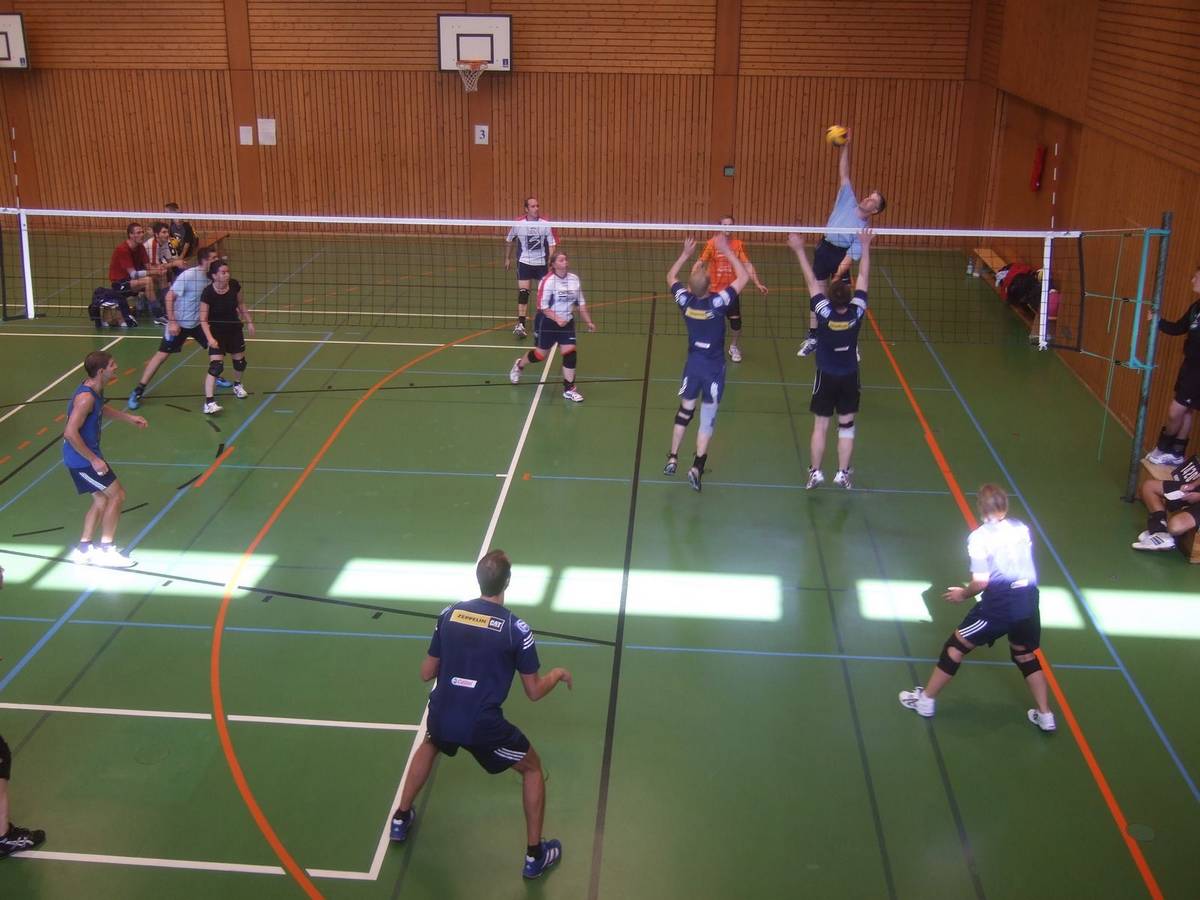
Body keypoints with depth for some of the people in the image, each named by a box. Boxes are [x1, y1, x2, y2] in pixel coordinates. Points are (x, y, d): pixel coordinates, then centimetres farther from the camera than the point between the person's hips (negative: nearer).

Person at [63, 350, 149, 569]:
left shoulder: (95, 391, 4)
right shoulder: (85, 398, -26)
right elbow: (70, 433, -29)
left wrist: (129, 418, 25)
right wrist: (94, 460, -24)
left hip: (85, 457, 10)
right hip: (82, 459, -10)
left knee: (102, 500, 16)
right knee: (117, 495, -2)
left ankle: (83, 549, 23)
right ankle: (106, 550, 7)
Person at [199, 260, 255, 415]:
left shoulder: (234, 285, -13)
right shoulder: (208, 293, -25)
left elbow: (241, 303, 7)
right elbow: (203, 319, -20)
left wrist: (249, 322, 9)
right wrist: (210, 338, -31)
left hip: (234, 328, 5)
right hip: (217, 332, -5)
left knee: (240, 362, 18)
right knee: (216, 365, -18)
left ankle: (237, 385, 49)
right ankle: (209, 402, -18)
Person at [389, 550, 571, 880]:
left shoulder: (449, 614, 1)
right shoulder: (516, 629, -9)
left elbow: (426, 673, 11)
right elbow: (534, 692, -1)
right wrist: (558, 674, 19)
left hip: (441, 717, 4)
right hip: (483, 726, -4)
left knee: (429, 745, 40)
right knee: (533, 768, 21)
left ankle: (401, 818, 49)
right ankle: (535, 855, 24)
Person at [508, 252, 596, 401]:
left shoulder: (574, 279, -1)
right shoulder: (547, 281, -17)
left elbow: (581, 303, 8)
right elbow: (542, 306, -17)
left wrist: (589, 322, 6)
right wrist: (557, 319, -26)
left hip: (567, 322, 4)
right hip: (548, 322, -4)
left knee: (570, 352, -7)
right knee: (540, 354, 8)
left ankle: (569, 389, 3)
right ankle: (519, 365, 40)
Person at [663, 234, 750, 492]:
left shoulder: (685, 301, -11)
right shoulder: (718, 302, -21)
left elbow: (671, 277, 9)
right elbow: (744, 277, -14)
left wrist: (685, 254, 6)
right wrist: (727, 251, -13)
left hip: (693, 364, 4)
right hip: (714, 366, -3)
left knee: (685, 410, 18)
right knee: (708, 417, 3)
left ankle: (672, 458, 22)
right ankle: (697, 466, -1)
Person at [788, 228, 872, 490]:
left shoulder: (825, 313, -21)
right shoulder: (856, 313, -18)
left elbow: (812, 281, -15)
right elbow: (863, 278, -10)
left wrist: (799, 250, -9)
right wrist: (865, 247, -3)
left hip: (826, 377, -1)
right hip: (849, 378, 1)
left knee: (820, 426, 7)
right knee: (846, 425, 10)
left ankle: (815, 472, 13)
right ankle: (843, 473, 16)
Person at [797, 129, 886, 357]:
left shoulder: (864, 230, -8)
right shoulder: (848, 201, 1)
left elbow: (850, 257, -13)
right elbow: (843, 173, -2)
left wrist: (837, 279, -21)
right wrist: (846, 145, -12)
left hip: (840, 254, -3)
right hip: (824, 248, 3)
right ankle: (812, 338, 17)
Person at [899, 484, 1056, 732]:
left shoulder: (980, 536, -10)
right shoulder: (1022, 528, 5)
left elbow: (981, 582, -14)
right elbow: (1023, 566, 11)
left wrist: (964, 594, 5)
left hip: (998, 607, -5)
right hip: (1028, 603, 5)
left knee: (956, 646, 11)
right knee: (1026, 656, 26)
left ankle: (926, 700, 21)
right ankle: (1045, 715, 30)